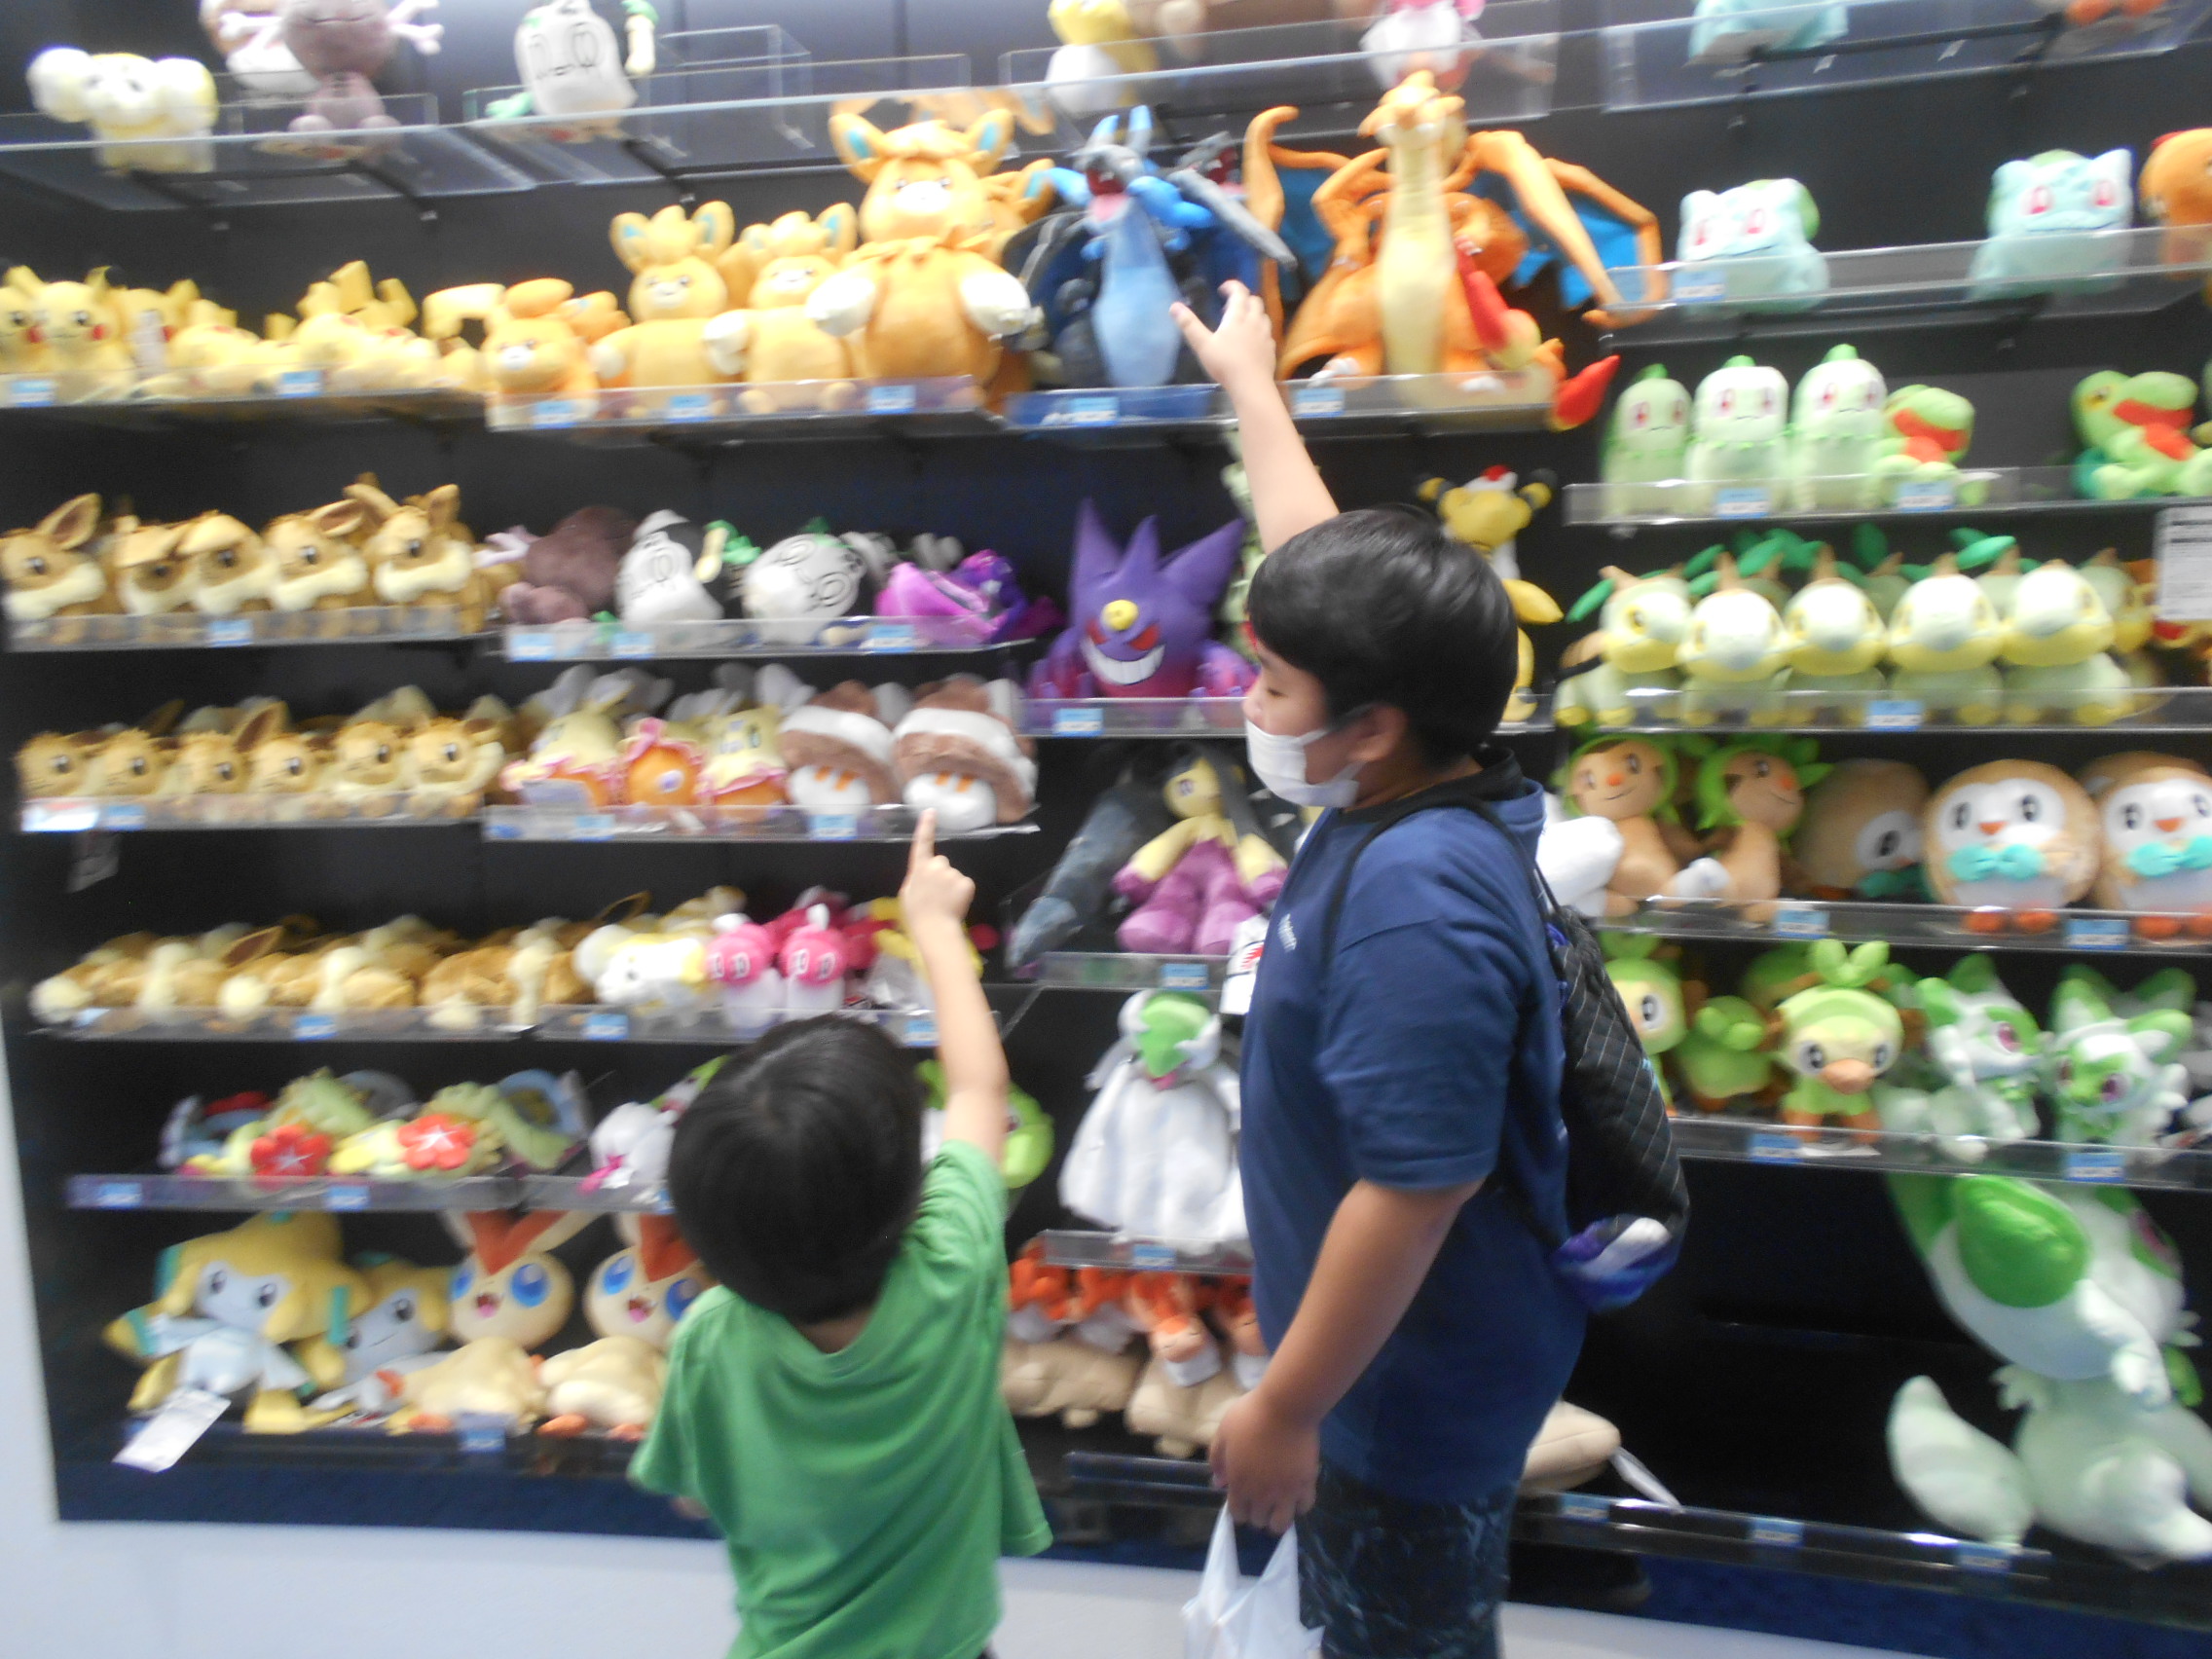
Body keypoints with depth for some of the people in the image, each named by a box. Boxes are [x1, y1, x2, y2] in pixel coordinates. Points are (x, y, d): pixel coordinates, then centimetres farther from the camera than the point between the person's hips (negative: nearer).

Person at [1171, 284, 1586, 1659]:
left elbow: (1416, 1190, -33)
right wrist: (1249, 383, 18)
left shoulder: (1416, 901, -33)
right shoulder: (1413, 785, -6)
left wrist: (1285, 1410, -22)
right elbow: (1322, 564, 7)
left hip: (1412, 1390, -9)